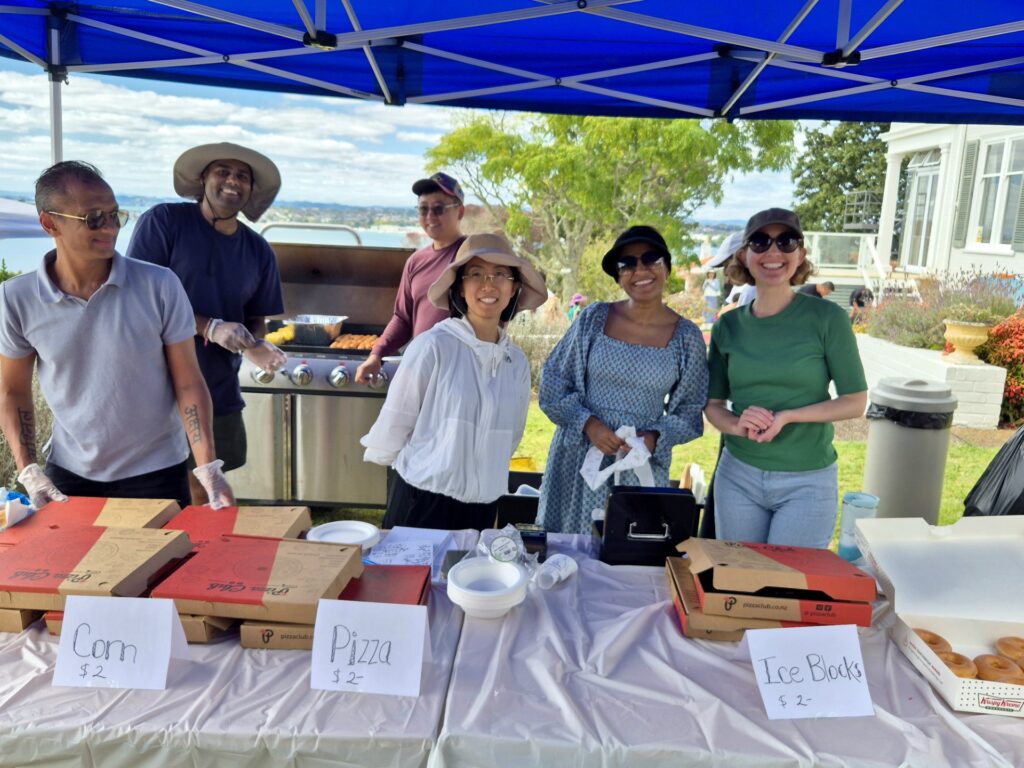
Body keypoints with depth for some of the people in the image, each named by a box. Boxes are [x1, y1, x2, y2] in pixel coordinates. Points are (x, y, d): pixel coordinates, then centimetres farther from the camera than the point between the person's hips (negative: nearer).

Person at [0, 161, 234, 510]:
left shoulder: (160, 286, -14)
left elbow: (188, 383, -10)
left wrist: (208, 468, -17)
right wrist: (28, 472, -3)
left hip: (155, 473, -2)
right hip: (68, 476, 2)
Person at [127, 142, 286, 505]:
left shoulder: (258, 251, 7)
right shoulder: (163, 221, -8)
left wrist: (255, 345, -10)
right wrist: (209, 328, -21)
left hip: (219, 394, 5)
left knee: (203, 493, 14)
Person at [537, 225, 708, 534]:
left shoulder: (687, 337, 0)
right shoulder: (594, 318, -1)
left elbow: (690, 412, 7)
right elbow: (552, 382, 2)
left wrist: (655, 438, -11)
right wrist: (588, 423, -12)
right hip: (578, 458, 0)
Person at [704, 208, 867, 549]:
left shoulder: (827, 318, -7)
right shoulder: (728, 326, 1)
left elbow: (855, 401, -6)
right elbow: (713, 404, 6)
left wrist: (787, 417, -19)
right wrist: (738, 425, -15)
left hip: (807, 483, -3)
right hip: (738, 475, 3)